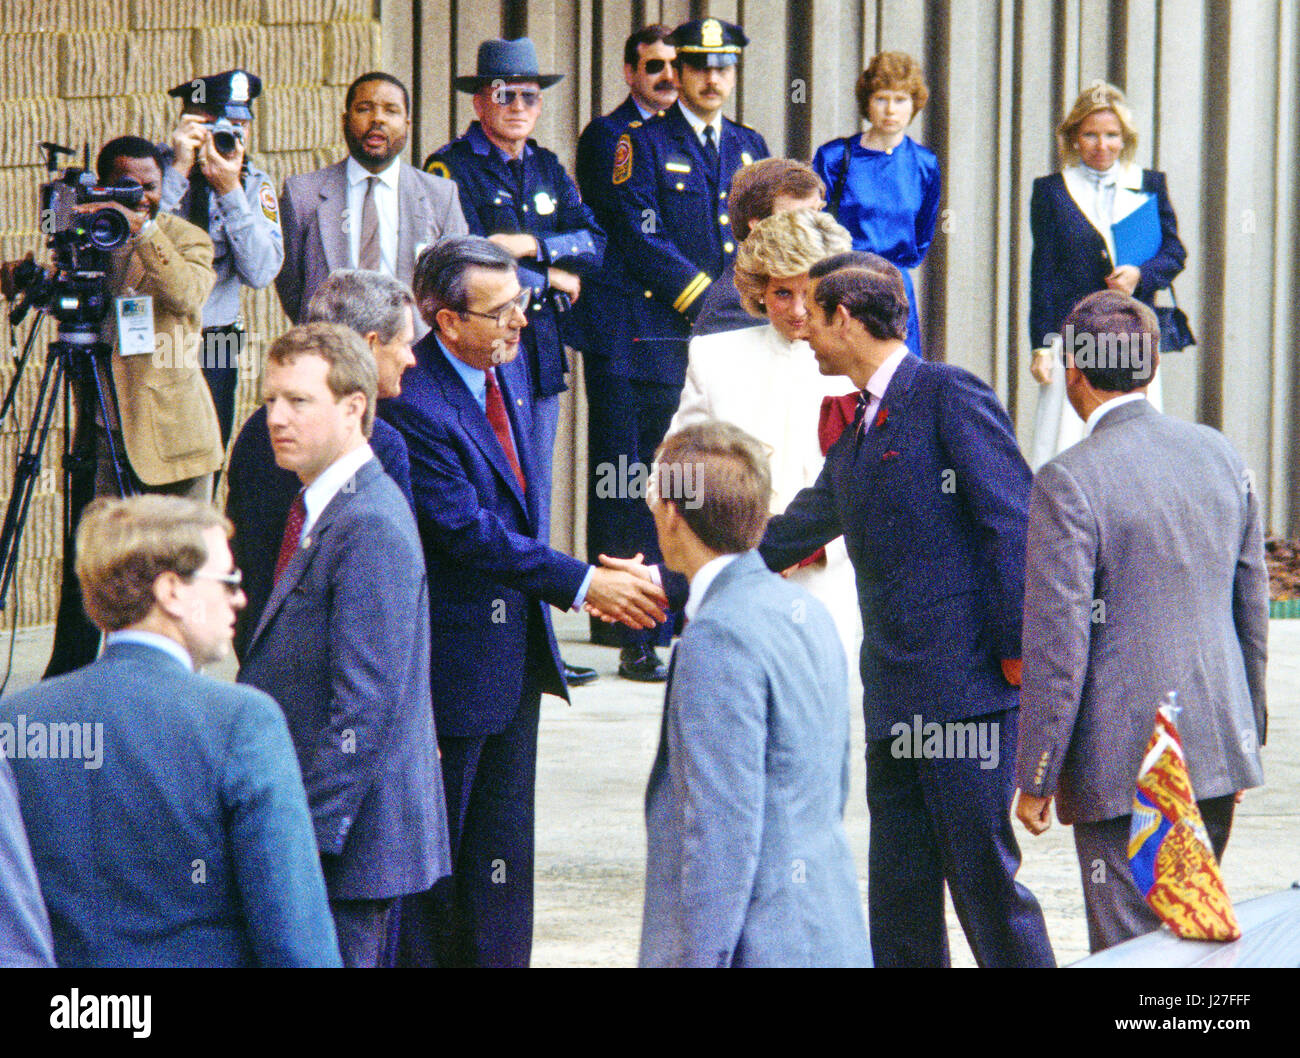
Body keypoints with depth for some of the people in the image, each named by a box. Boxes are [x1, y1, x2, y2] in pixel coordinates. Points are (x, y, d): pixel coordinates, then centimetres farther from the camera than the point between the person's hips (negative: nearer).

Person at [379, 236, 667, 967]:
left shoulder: (509, 369, 7)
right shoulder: (413, 404, -22)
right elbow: (466, 530, -25)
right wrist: (580, 584, -26)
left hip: (518, 644, 8)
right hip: (451, 653, -8)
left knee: (503, 847, 13)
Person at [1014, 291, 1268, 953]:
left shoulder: (1069, 482, -15)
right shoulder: (1220, 455, 6)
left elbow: (1057, 645, -15)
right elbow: (1252, 608, 13)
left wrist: (1035, 779, -7)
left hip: (1124, 767, -6)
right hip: (1217, 748, 6)